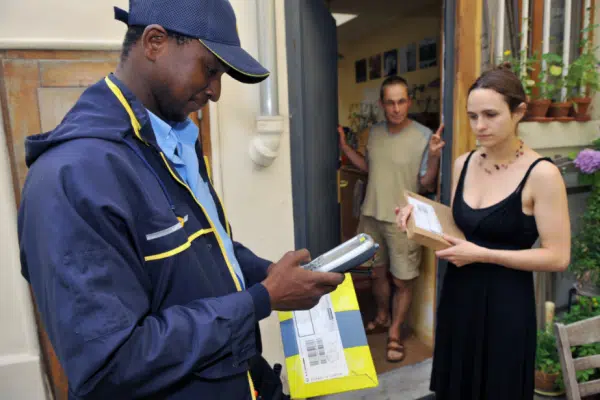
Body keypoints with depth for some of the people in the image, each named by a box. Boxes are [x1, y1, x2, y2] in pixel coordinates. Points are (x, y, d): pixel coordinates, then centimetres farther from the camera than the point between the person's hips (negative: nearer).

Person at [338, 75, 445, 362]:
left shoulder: (423, 137, -15)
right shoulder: (374, 132, 2)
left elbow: (427, 185, -15)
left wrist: (434, 155, -32)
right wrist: (344, 146, 8)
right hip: (371, 216, 5)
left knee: (403, 281, 7)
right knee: (377, 272, 20)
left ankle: (394, 334, 27)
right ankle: (382, 318, 43)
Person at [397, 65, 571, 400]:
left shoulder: (542, 174, -14)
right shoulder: (463, 164, 3)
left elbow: (558, 257, -15)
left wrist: (482, 254, -20)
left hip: (506, 303, -5)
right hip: (458, 296, 5)